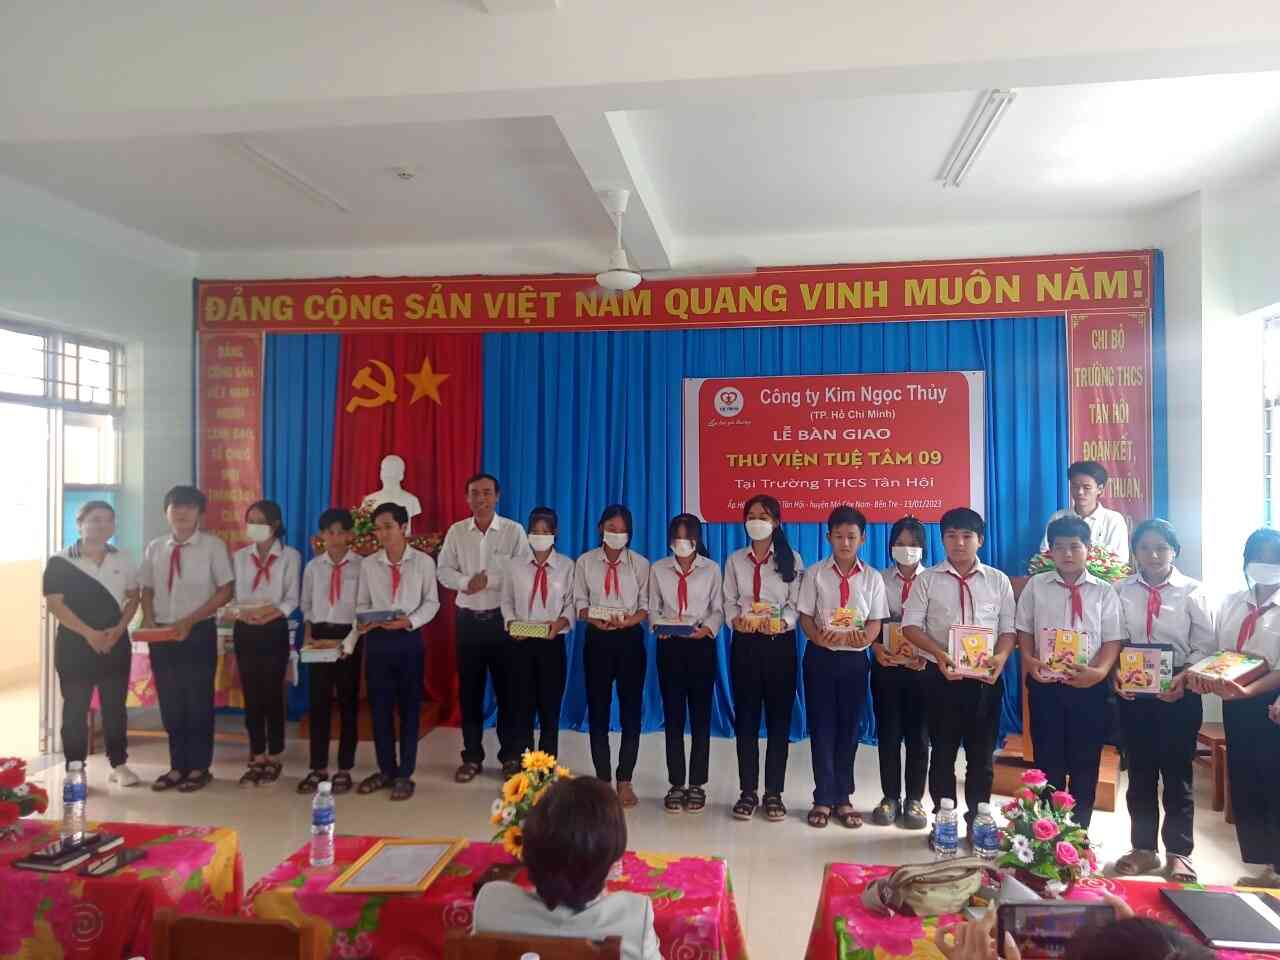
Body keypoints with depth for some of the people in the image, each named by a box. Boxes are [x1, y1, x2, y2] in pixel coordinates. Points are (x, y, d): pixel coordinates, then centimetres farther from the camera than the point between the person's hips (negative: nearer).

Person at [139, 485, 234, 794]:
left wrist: (189, 620, -15)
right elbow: (147, 589, 14)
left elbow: (226, 590, -8)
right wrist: (149, 621, -4)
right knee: (170, 703, 11)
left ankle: (199, 768, 16)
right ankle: (177, 766, 23)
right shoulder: (154, 548, 8)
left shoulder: (213, 546, -6)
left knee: (198, 702, 3)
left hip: (198, 633, -4)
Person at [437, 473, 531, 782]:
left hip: (503, 619, -2)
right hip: (468, 619, 2)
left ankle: (511, 756, 16)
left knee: (509, 688, 3)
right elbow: (444, 571, 2)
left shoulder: (513, 531, -3)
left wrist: (490, 580, -17)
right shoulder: (456, 531, 5)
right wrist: (467, 581, -16)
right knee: (469, 689, 9)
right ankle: (472, 756, 21)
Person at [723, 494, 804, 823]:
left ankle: (774, 793, 13)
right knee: (746, 718, 4)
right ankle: (748, 792, 14)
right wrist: (736, 620, -15)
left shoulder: (791, 559, 2)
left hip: (780, 644, -2)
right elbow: (729, 602, 6)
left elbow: (796, 604, -3)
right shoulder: (735, 560, 9)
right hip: (745, 644, 2)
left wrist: (781, 623, -22)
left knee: (779, 718, 3)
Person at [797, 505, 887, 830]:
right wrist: (819, 638, -20)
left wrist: (863, 638, -20)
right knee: (822, 727, 3)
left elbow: (876, 621, 1)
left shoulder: (872, 578, 4)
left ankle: (843, 799, 20)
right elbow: (805, 615, -1)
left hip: (855, 659, 1)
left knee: (848, 729, 8)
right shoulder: (815, 573, 1)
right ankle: (824, 799, 14)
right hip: (821, 657, -1)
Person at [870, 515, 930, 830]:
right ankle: (890, 797, 20)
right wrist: (877, 651, -12)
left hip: (922, 666, -1)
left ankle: (914, 800, 19)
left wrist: (926, 656, -16)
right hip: (887, 665, 1)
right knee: (888, 733, 7)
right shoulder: (879, 579, 4)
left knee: (918, 734, 7)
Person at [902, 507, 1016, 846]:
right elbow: (911, 625, -4)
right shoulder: (927, 579, 1)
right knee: (943, 751, 8)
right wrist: (938, 653, -19)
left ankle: (977, 821, 24)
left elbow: (1008, 628, 4)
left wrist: (1001, 657, -15)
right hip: (942, 675, -1)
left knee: (982, 753, 10)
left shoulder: (998, 580, 5)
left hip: (986, 677, 1)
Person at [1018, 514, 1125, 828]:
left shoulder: (1104, 591, 4)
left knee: (1086, 763, 9)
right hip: (1045, 684, 0)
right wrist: (1029, 661, -9)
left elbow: (1113, 639, -1)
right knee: (1048, 761, 7)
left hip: (1090, 685, 0)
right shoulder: (1036, 585, 6)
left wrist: (1099, 672, -17)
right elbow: (1024, 630, 7)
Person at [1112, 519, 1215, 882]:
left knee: (1177, 771, 8)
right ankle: (1144, 848, 25)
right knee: (1139, 771, 11)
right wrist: (1116, 674, -13)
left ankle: (1179, 852, 22)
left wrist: (1183, 679, -17)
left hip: (1178, 691, -2)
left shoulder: (1191, 591, -2)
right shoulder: (1122, 591, 3)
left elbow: (1205, 646, -4)